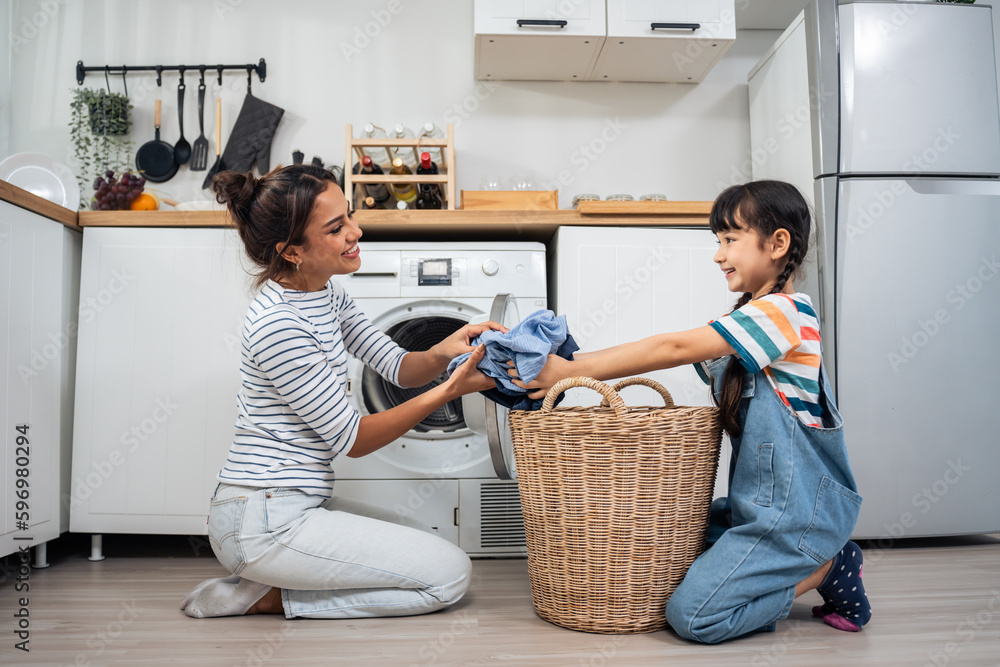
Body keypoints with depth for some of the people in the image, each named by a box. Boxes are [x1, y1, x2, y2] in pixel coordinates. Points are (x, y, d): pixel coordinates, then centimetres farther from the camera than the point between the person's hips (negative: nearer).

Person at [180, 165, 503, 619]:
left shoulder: (327, 293, 6)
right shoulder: (277, 323, -23)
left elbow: (399, 369, 8)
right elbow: (351, 439, -18)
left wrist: (442, 353, -15)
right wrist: (450, 390, -22)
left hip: (294, 503, 10)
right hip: (262, 522, -9)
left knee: (416, 541, 27)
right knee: (450, 574, -5)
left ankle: (264, 585, 15)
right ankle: (267, 597, -3)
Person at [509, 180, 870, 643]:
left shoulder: (784, 311, -17)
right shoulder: (745, 320, 14)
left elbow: (672, 350, -22)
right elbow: (679, 351, 5)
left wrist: (571, 372, -21)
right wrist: (568, 363, -6)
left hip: (797, 511, -10)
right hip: (758, 502, 10)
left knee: (691, 615, -15)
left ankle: (827, 568, 2)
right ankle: (814, 557, 10)